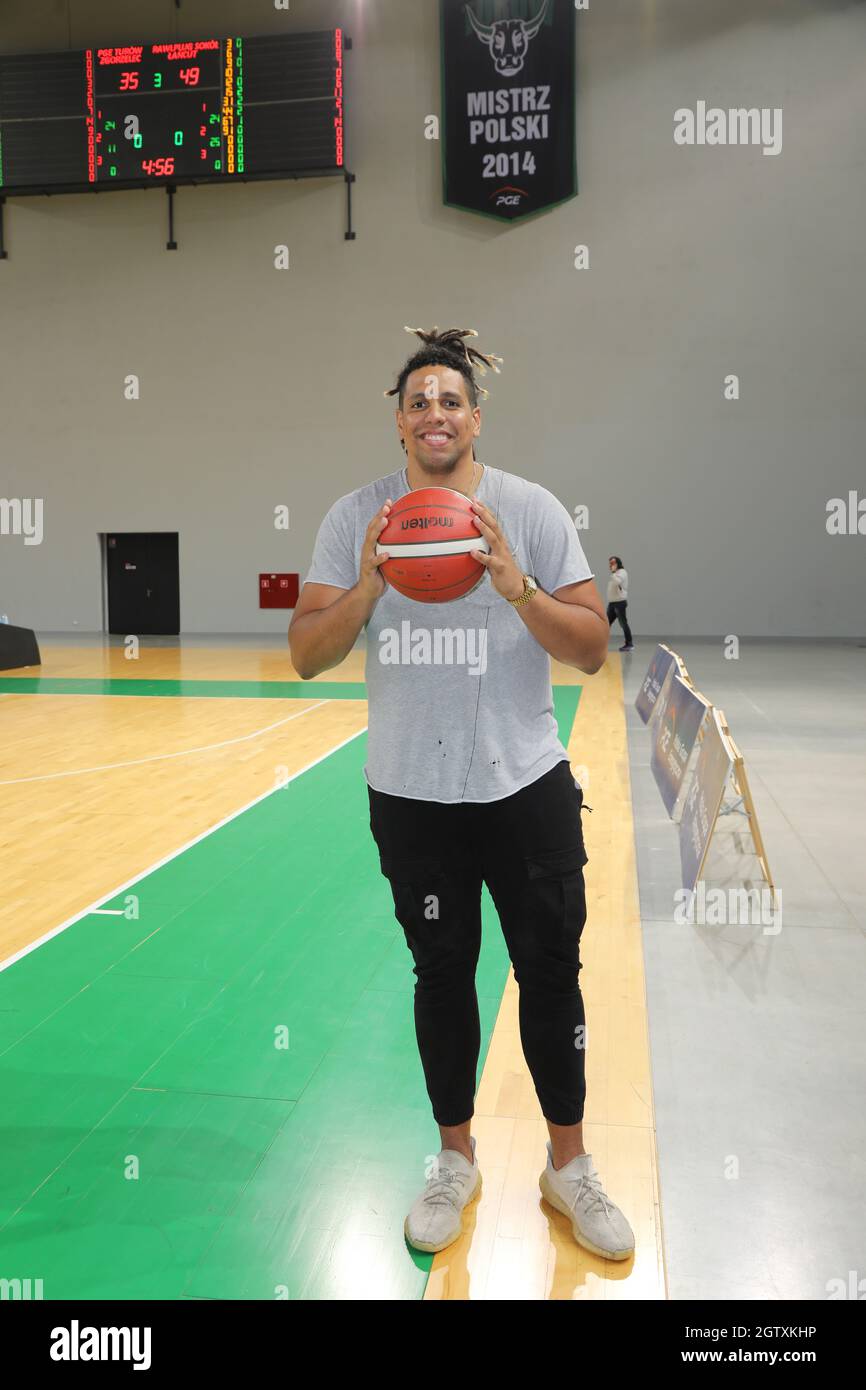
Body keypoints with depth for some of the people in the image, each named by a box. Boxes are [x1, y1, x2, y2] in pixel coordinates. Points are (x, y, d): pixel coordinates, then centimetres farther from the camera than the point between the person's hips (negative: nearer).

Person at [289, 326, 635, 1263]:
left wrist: (516, 586, -22)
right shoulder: (356, 517, -1)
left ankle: (568, 1165, 31)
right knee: (442, 975, 14)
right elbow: (306, 656, -5)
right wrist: (368, 588, -23)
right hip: (412, 795, 1)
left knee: (550, 974, 9)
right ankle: (456, 1160, 35)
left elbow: (592, 650, -6)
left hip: (527, 788, 0)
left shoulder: (532, 509, -3)